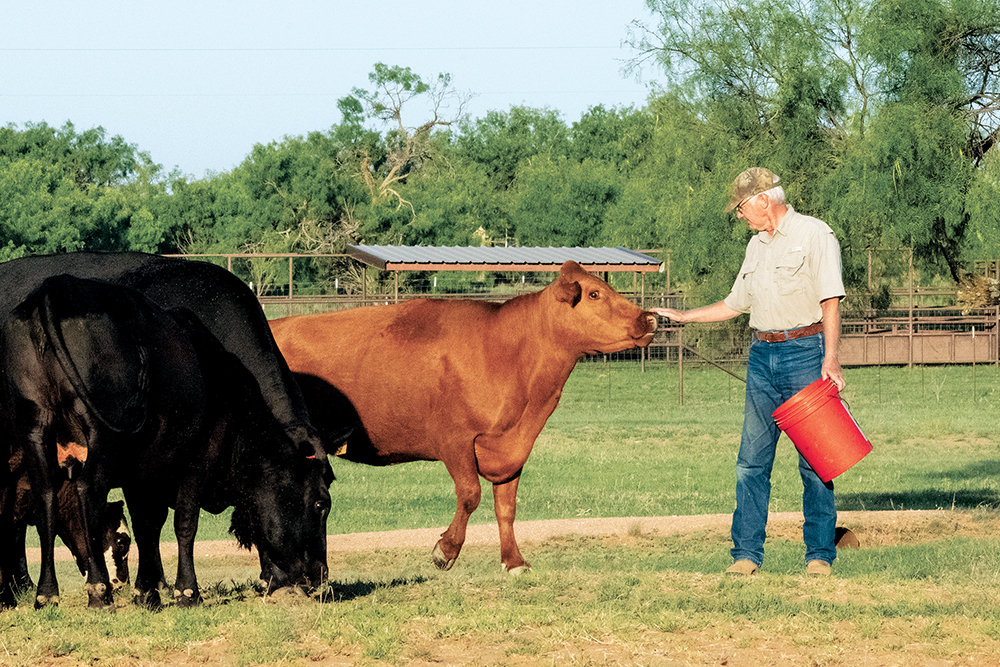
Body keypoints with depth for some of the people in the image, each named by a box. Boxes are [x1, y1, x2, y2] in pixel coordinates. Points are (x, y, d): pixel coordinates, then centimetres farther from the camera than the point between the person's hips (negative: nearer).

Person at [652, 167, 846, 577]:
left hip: (805, 351, -7)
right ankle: (747, 552, 4)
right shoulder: (756, 246, 19)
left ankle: (820, 555, 0)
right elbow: (736, 304, 28)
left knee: (814, 461, -4)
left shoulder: (814, 235, -4)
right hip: (762, 355, 7)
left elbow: (830, 300, -10)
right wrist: (681, 317, 25)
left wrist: (830, 359, -19)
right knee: (752, 459, 1)